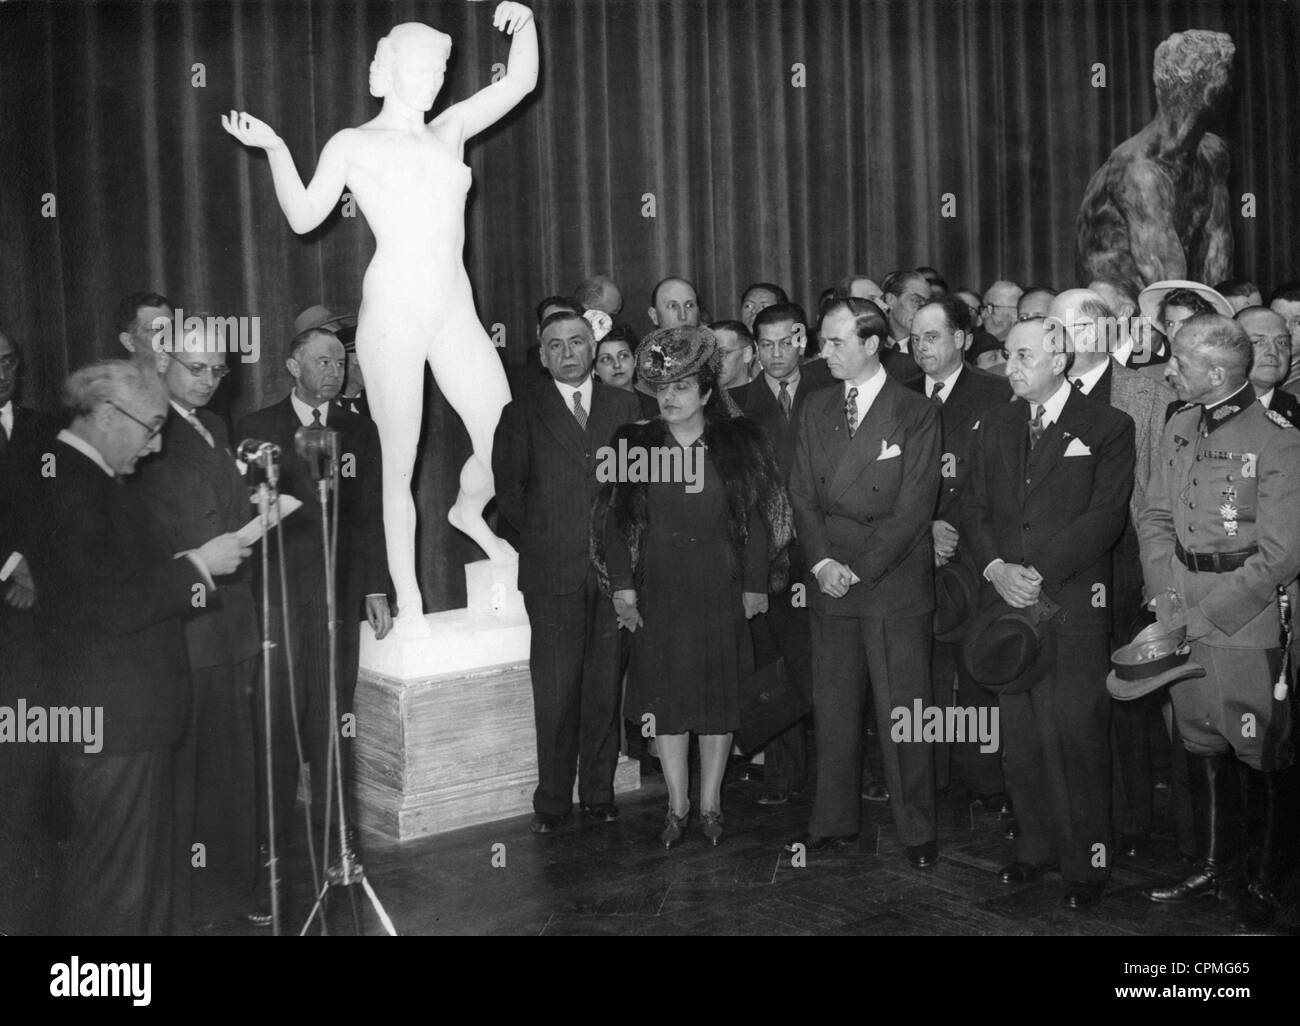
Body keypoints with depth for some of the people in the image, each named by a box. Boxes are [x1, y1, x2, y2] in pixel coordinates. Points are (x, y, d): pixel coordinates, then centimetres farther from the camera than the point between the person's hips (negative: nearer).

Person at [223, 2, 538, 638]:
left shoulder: (449, 129, 18)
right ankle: (408, 603, 9)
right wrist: (275, 150, -10)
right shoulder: (353, 144, 7)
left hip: (454, 309, 4)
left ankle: (469, 511, 34)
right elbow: (303, 217, 0)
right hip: (392, 307, -4)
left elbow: (519, 82, 16)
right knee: (400, 461, -1)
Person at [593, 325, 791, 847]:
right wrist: (621, 585, -4)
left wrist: (755, 585, -3)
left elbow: (759, 520, 1)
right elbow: (613, 520, 3)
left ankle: (710, 804, 17)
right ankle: (677, 807, 15)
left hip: (721, 588, -1)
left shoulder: (739, 443, 1)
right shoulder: (635, 443, 3)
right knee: (665, 696, 4)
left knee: (719, 695, 5)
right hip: (657, 591, 1)